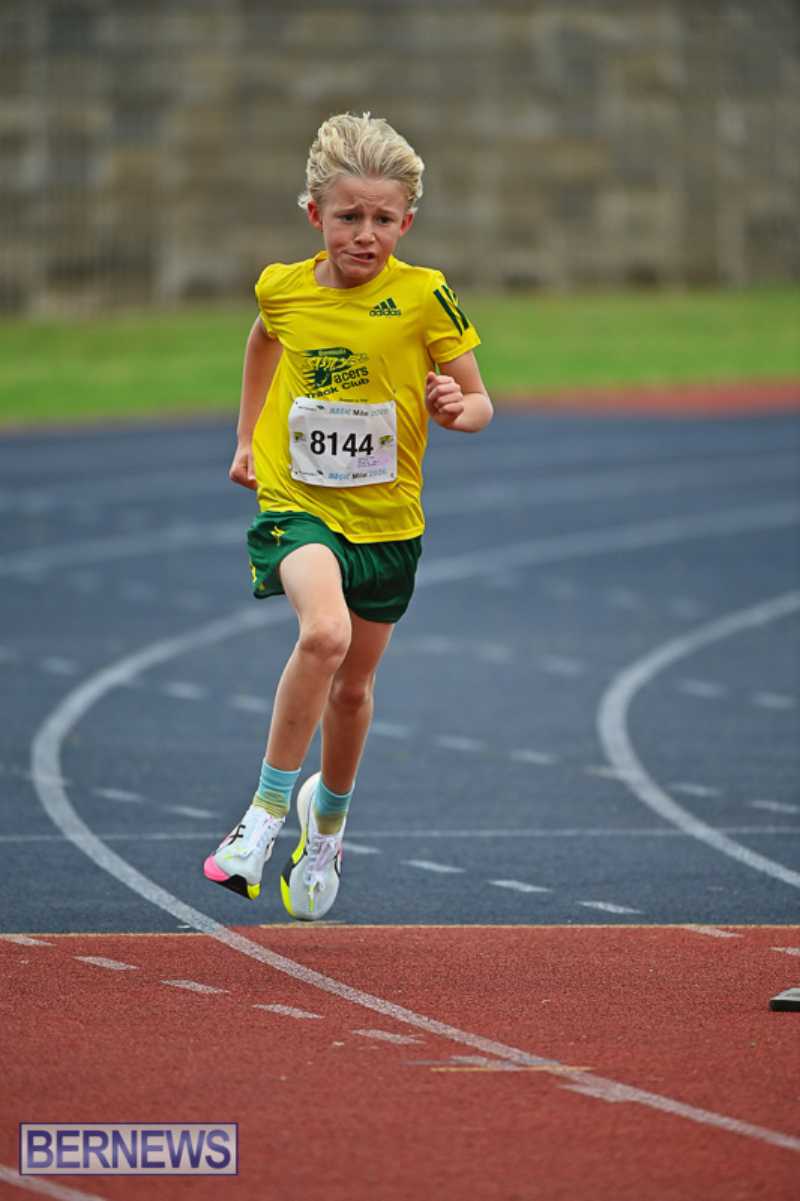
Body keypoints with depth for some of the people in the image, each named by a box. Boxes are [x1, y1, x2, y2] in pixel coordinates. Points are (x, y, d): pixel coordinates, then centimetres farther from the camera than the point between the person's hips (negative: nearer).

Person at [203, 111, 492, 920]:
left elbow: (478, 403, -4)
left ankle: (327, 813, 45)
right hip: (296, 503, -1)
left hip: (385, 517, 1)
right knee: (324, 630, -30)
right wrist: (247, 435, 26)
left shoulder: (424, 297, -10)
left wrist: (457, 407, -26)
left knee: (352, 686, 15)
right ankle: (268, 809, -17)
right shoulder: (283, 288, -3)